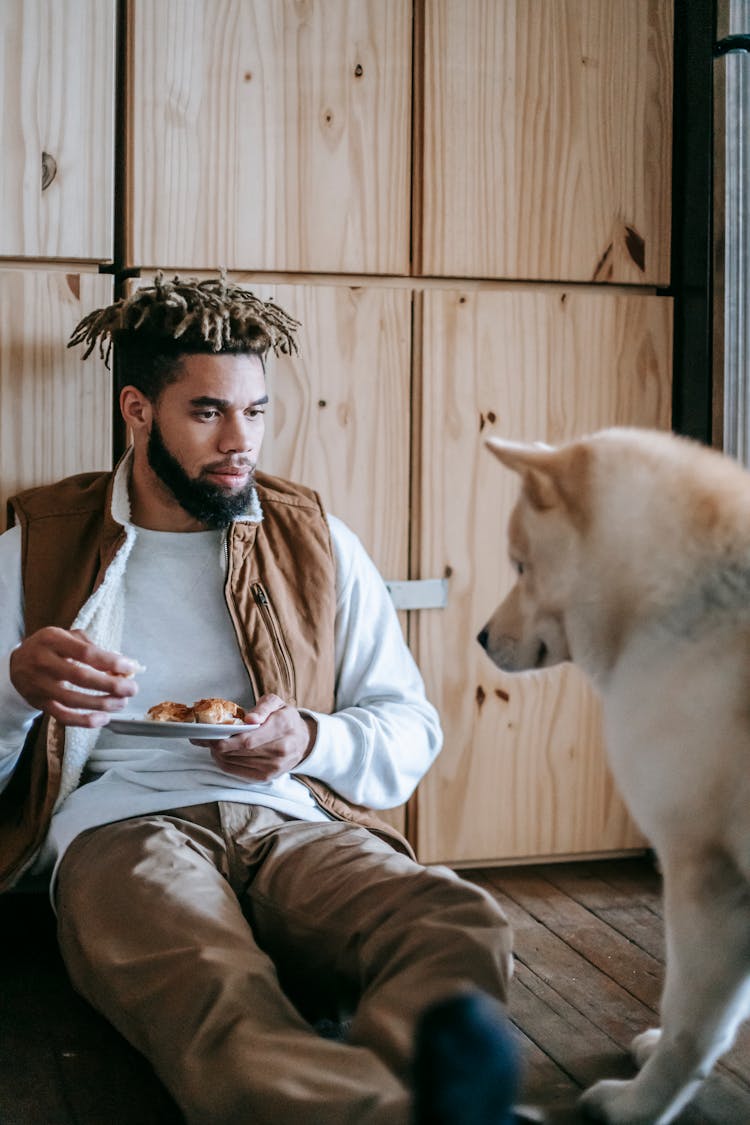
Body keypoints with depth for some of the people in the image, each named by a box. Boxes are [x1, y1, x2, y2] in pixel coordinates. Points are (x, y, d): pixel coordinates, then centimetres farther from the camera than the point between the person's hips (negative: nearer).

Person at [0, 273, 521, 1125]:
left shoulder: (319, 544, 20)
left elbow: (411, 728, 18)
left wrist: (310, 740, -5)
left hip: (291, 821, 2)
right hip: (119, 828, -2)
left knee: (464, 926, -35)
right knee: (214, 990, -41)